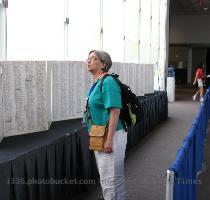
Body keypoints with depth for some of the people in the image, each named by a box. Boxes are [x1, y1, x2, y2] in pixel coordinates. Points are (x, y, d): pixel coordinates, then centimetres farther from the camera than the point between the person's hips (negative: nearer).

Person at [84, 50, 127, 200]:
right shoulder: (96, 83, 12)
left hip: (110, 135, -10)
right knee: (105, 176, 22)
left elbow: (115, 111, -24)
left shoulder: (108, 82, -18)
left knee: (110, 178, -2)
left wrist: (109, 139, -26)